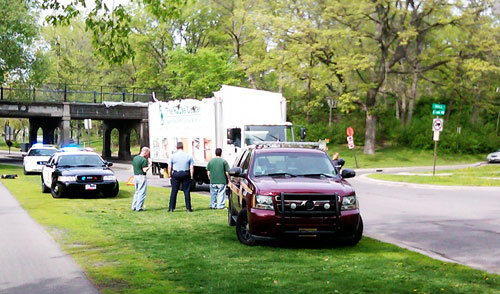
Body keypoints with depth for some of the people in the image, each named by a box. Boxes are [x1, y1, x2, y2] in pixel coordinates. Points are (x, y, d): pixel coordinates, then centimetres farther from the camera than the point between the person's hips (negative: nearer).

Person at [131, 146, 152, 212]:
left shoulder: (135, 158, 9)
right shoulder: (144, 160, -16)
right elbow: (145, 170, -21)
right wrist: (150, 165, -8)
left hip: (135, 176, 8)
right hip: (141, 177, -8)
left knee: (137, 192, 19)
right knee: (142, 193, -1)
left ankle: (134, 206, 19)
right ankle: (138, 207, -1)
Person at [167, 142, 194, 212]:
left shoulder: (173, 156, -1)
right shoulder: (188, 156, 2)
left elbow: (169, 167, 0)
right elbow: (191, 168, 1)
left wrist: (170, 176, 9)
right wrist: (191, 176, 8)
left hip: (176, 175, 0)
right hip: (186, 174, 0)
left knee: (174, 191, 5)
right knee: (186, 191, 4)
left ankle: (171, 208, 6)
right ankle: (188, 208, 5)